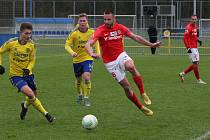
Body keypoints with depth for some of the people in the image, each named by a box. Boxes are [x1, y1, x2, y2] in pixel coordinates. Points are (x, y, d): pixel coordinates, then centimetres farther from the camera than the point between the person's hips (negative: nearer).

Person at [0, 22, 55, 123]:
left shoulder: (31, 45, -7)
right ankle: (46, 114, -11)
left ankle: (25, 105, 47)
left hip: (27, 74, 4)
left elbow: (32, 60, 2)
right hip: (15, 75, -4)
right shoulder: (11, 43, -14)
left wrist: (28, 69, -17)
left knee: (34, 96, 12)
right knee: (30, 94, -22)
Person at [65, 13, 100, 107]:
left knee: (86, 77, -21)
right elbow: (67, 45, -15)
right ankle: (80, 94, 46)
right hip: (77, 60, 1)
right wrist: (72, 52, -34)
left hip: (88, 58, -1)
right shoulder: (74, 33, -14)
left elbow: (96, 42, 10)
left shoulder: (91, 32, -9)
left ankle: (86, 98, -8)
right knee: (79, 79, 16)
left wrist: (98, 52, -2)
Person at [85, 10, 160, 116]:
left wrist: (151, 44, 10)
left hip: (121, 55, 1)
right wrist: (91, 54, -44)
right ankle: (141, 108, 13)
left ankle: (143, 94, -19)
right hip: (110, 63, -1)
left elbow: (135, 37, 10)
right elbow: (88, 44, -22)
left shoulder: (120, 28, -1)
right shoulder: (100, 31, -12)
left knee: (131, 67, -34)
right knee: (126, 86, -4)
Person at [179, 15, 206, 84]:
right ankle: (198, 80, 3)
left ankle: (183, 73, 18)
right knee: (195, 63, -5)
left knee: (196, 63, 11)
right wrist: (188, 47, -24)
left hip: (195, 47, 9)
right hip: (191, 48, -9)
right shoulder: (188, 27, -14)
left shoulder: (195, 26, 13)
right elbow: (185, 38, -18)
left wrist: (197, 39, 11)